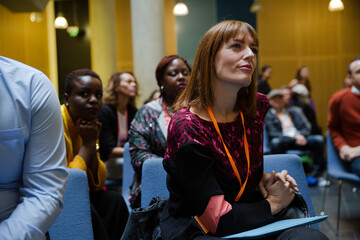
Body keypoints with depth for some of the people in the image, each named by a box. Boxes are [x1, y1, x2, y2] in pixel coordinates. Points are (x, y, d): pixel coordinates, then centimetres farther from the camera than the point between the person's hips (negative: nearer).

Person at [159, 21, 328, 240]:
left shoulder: (257, 107, 0)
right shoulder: (186, 128, -21)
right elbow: (218, 220, -21)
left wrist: (263, 177, 0)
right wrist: (273, 203, -8)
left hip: (245, 221, 6)